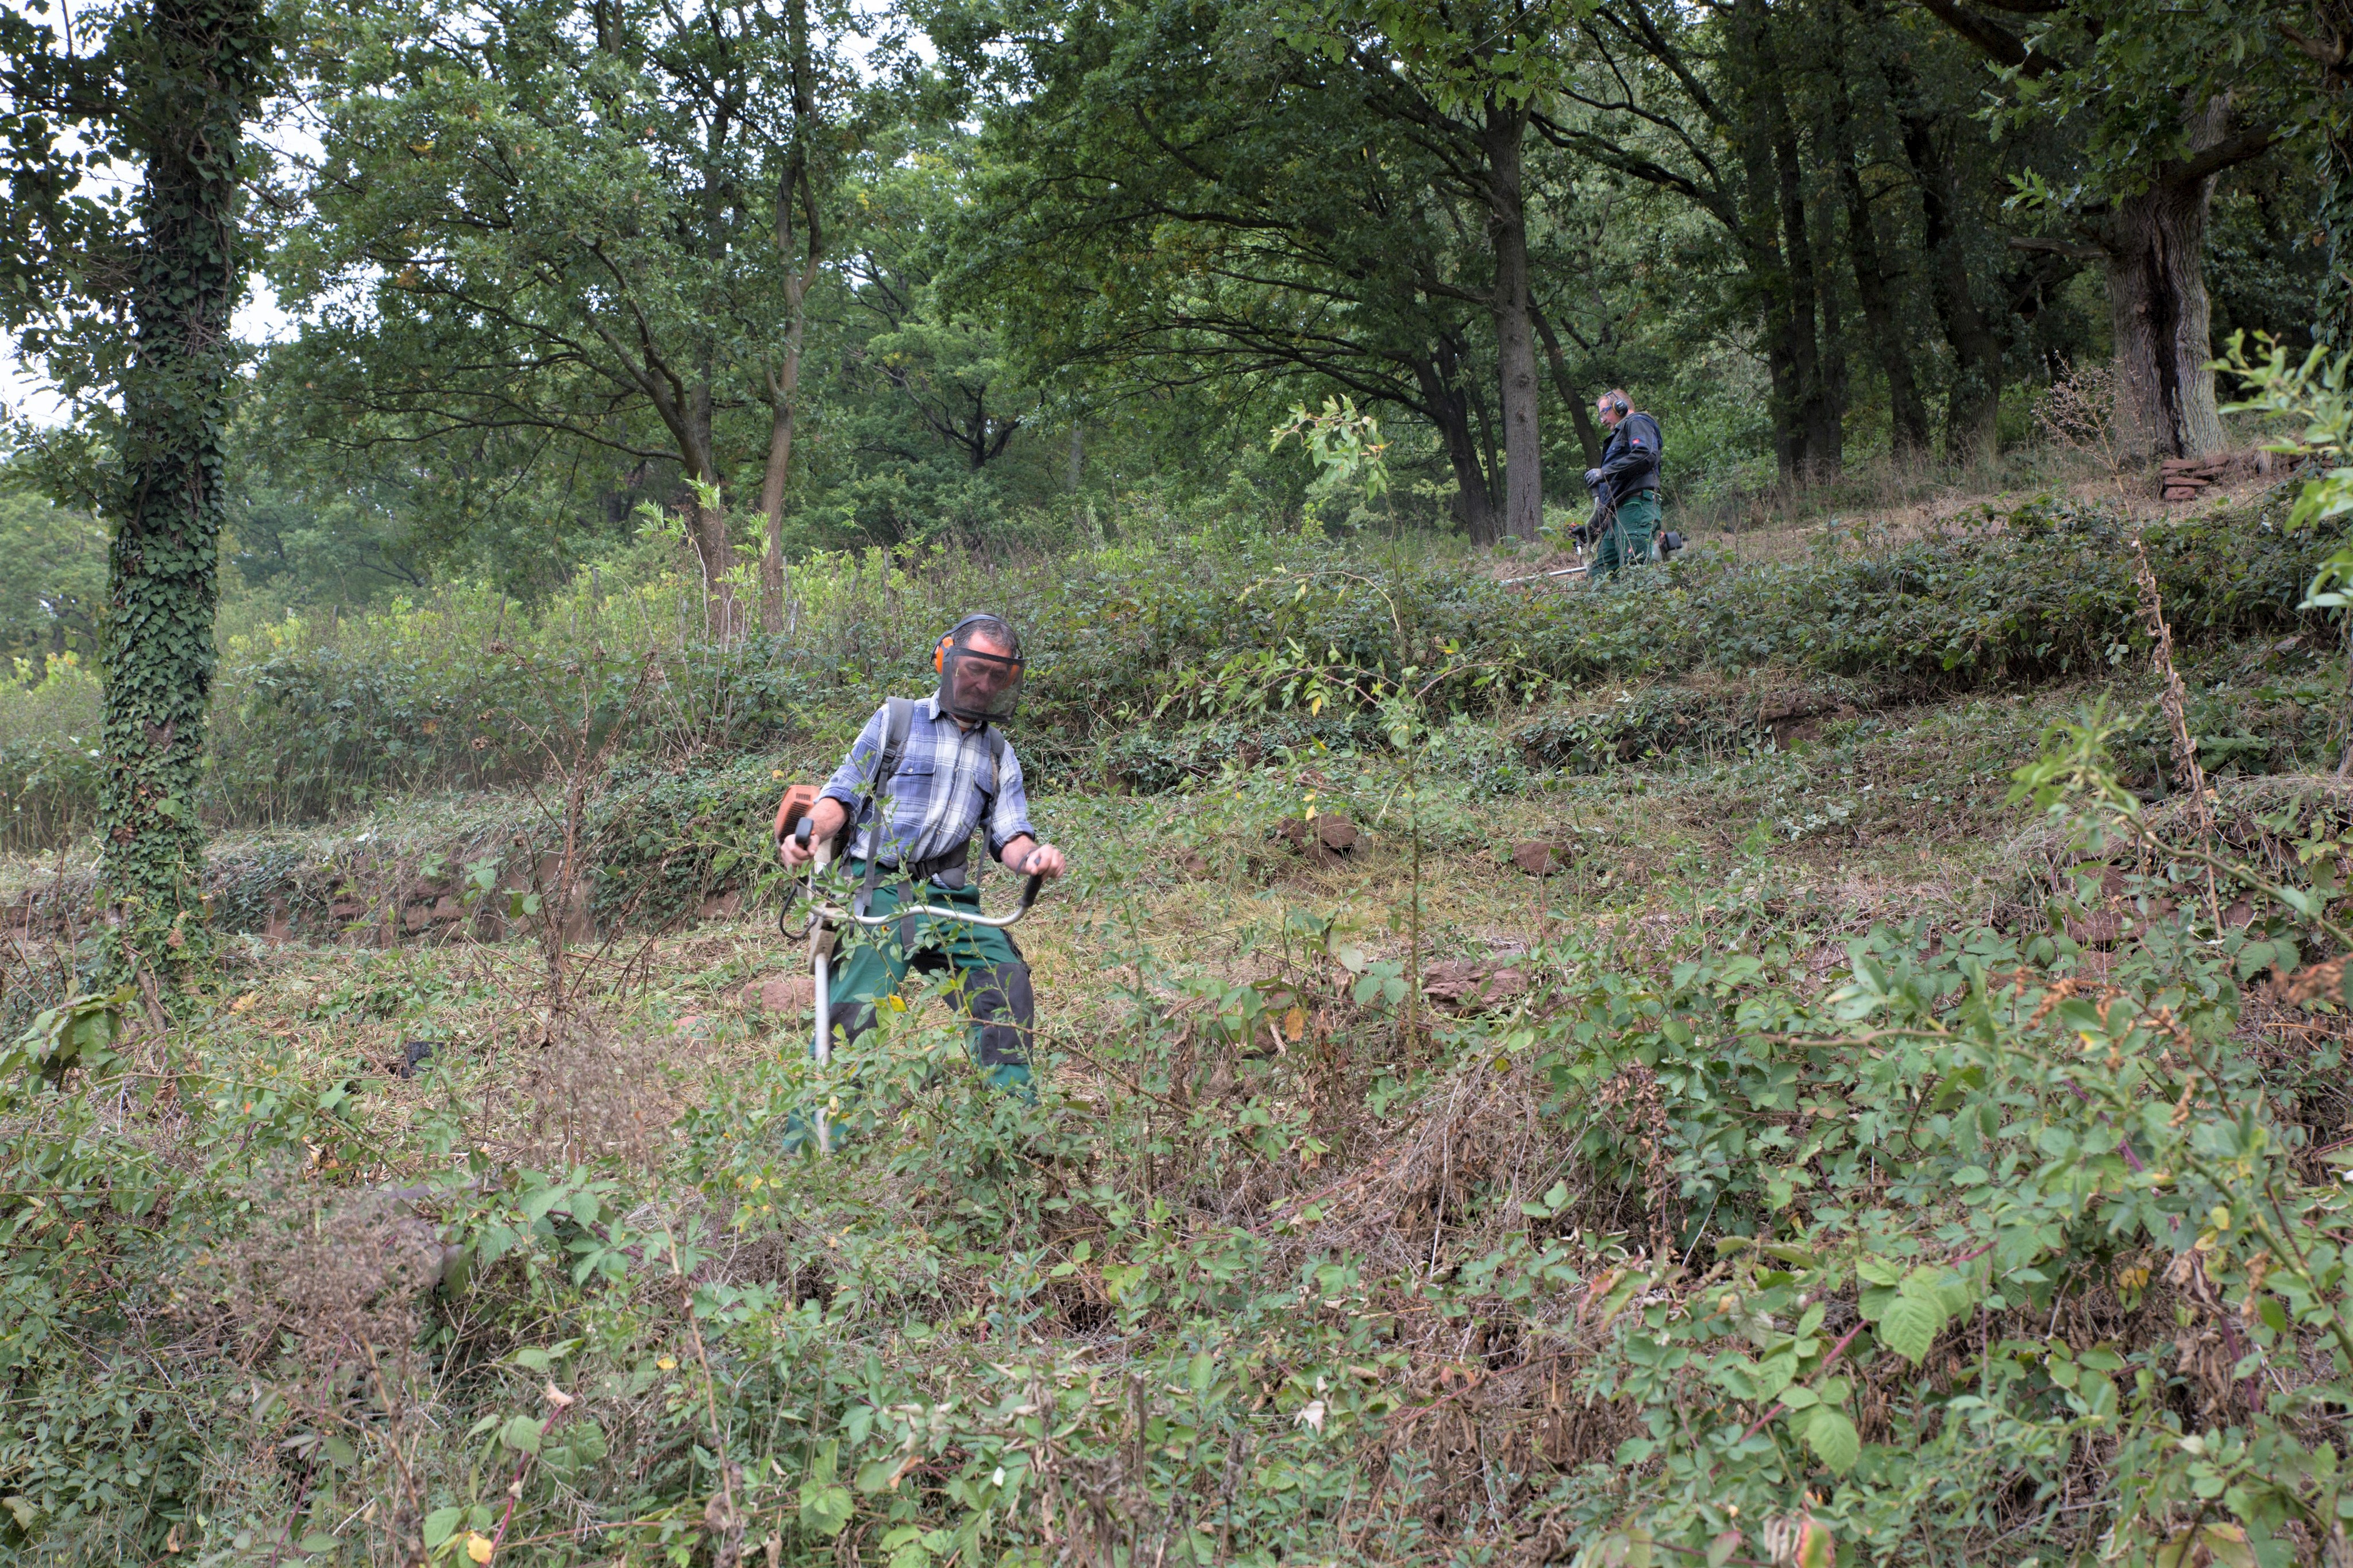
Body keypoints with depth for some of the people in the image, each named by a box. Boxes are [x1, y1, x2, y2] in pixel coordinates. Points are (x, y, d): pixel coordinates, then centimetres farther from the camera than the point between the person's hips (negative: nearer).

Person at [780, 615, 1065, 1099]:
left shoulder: (999, 755, 20)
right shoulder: (896, 720, 9)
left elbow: (1007, 833, 12)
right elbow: (845, 792, 5)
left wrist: (1030, 857, -13)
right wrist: (812, 830, -17)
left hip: (949, 899, 4)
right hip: (880, 890, -4)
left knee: (1007, 984, -12)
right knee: (852, 1007, -20)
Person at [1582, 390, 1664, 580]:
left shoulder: (1637, 423, 5)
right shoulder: (1620, 434, 35)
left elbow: (1646, 456, -17)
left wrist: (1604, 472, -14)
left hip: (1636, 508, -10)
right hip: (1618, 514, 10)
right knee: (1600, 574, 2)